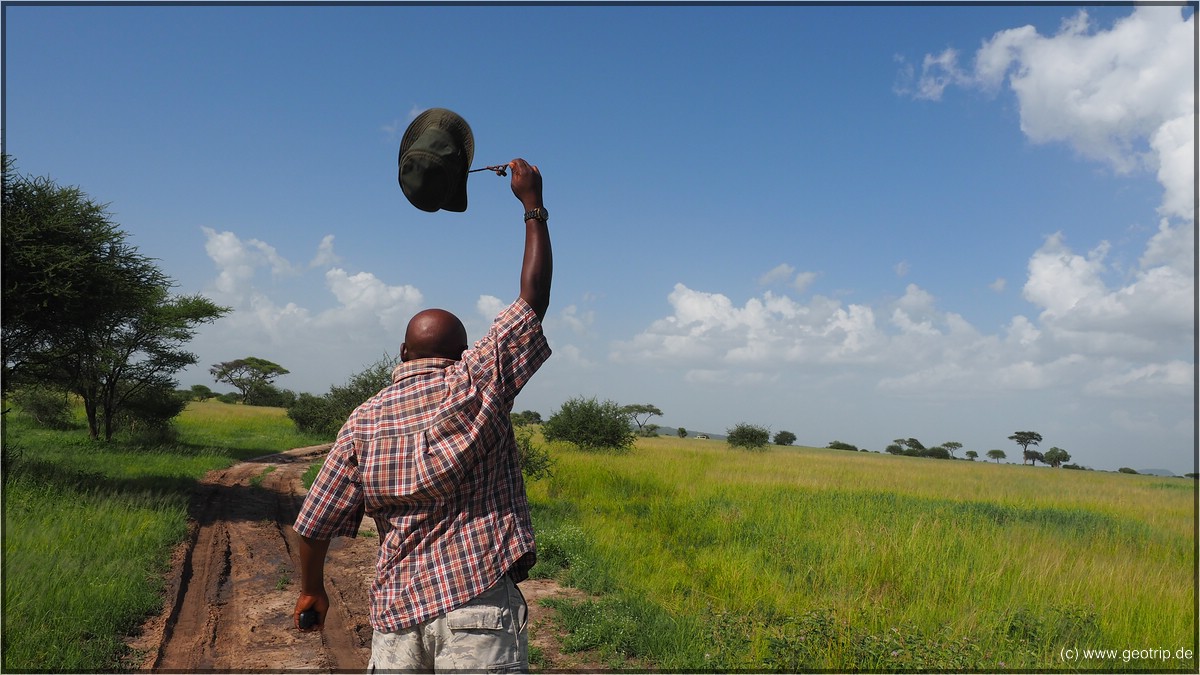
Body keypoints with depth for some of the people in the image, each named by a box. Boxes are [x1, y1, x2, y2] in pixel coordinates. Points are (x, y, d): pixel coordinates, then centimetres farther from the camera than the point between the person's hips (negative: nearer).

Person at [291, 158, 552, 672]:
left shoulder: (364, 421, 5)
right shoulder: (475, 384, -5)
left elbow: (315, 521, 7)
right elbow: (535, 296, 0)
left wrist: (312, 588, 25)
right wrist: (533, 204, 10)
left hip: (396, 609, 4)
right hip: (477, 598, -4)